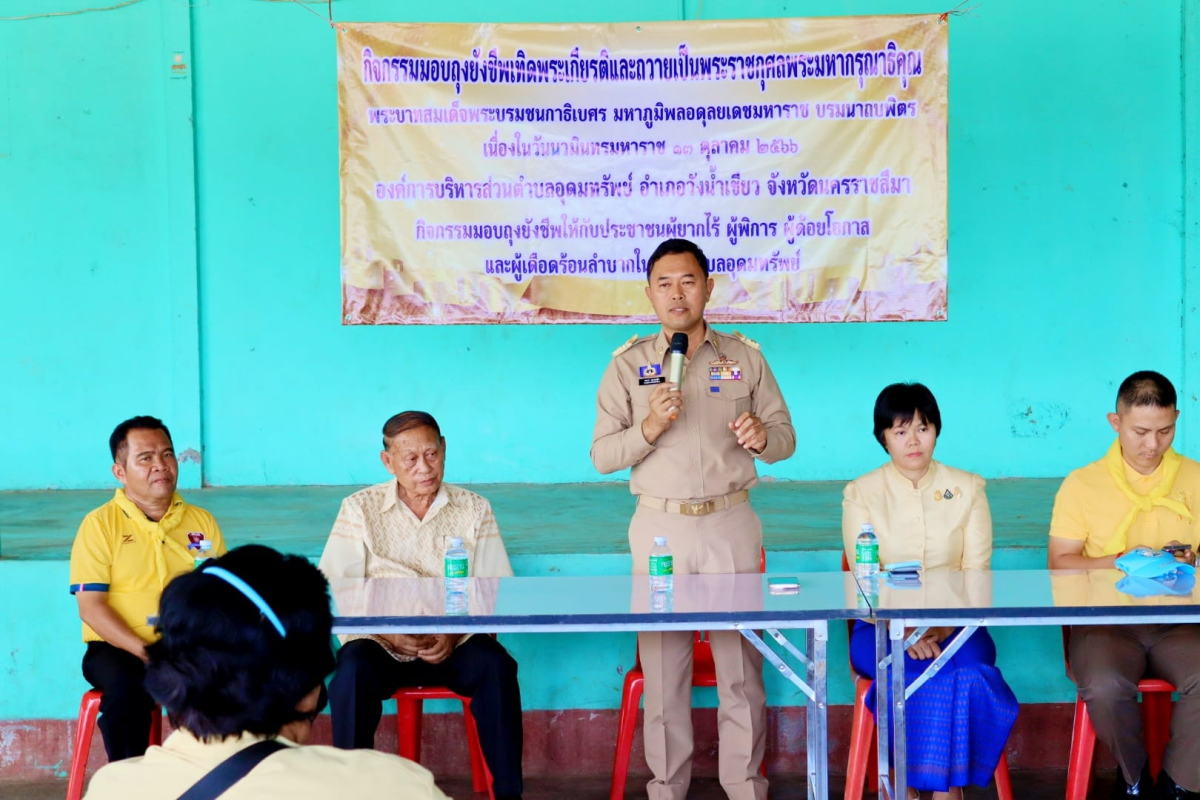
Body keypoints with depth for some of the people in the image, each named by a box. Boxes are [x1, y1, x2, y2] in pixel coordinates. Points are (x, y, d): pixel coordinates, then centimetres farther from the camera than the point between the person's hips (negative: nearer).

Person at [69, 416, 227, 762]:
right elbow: (91, 606, -6)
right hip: (120, 648, -3)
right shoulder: (100, 524, 2)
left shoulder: (201, 521, 14)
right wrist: (144, 651, -19)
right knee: (126, 687, -36)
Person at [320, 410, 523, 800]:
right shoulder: (360, 509, 5)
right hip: (383, 645, -1)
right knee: (353, 668, -32)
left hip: (456, 645, 1)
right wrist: (387, 633, -20)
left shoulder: (474, 509, 8)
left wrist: (456, 634, -19)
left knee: (495, 665, -29)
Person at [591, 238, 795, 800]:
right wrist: (649, 428, -16)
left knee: (740, 657, 1)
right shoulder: (628, 364, 5)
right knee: (662, 660, 1)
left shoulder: (744, 358, 8)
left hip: (731, 523, 0)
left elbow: (785, 439, 10)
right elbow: (602, 456, 1)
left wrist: (762, 437, -12)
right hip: (659, 526, 0)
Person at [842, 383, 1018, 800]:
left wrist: (945, 626, -20)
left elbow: (976, 574, -1)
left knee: (962, 668, -32)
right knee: (913, 668, -33)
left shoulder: (967, 489, 9)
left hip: (955, 625, 1)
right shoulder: (861, 494, 5)